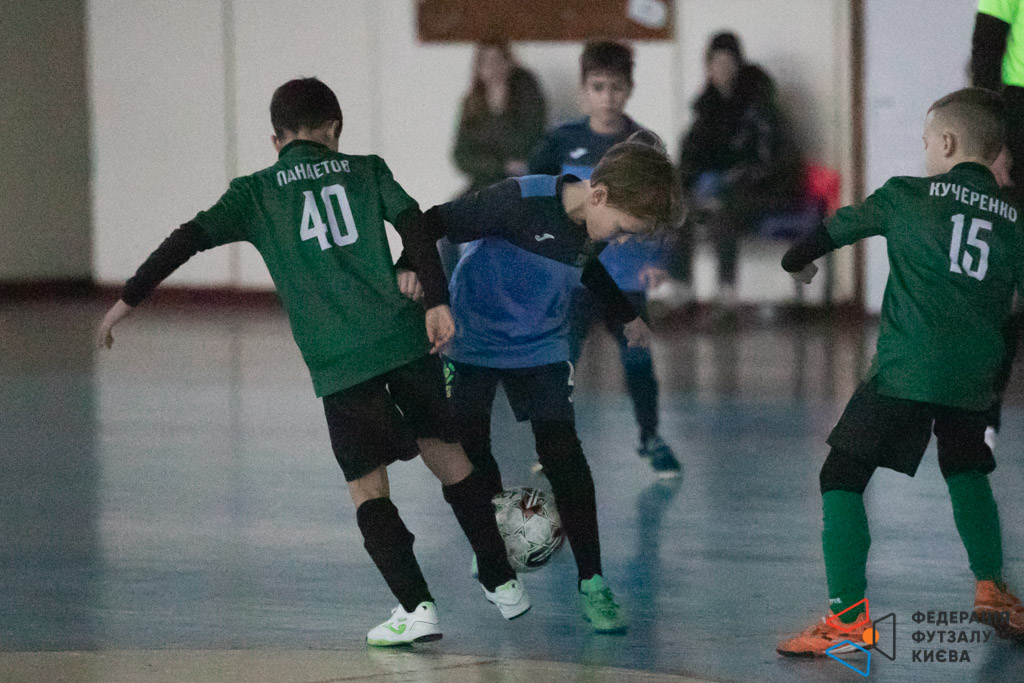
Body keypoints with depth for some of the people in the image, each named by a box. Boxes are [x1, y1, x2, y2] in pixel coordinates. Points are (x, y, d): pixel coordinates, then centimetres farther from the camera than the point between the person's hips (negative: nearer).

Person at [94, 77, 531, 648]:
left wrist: (130, 300, 8)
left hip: (338, 362, -2)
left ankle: (417, 607, -7)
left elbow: (189, 239, 3)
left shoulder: (256, 193, 10)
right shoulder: (366, 170, 13)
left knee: (367, 484, 5)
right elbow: (413, 225, -1)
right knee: (445, 450, 17)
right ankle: (503, 583, 24)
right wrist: (437, 302, -5)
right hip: (405, 338, 2)